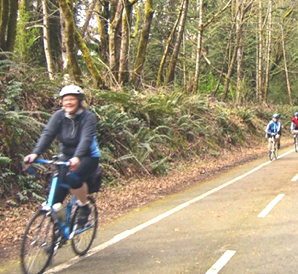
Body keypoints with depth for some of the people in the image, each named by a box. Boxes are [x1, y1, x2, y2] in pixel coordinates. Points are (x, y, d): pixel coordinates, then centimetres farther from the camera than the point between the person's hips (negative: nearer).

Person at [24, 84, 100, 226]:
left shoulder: (88, 117, -17)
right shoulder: (59, 116, -9)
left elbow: (86, 139, -31)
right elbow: (47, 134, -21)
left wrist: (77, 157, -49)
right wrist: (35, 153, -38)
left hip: (88, 157, -4)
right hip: (66, 156, 4)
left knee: (73, 177, -35)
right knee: (55, 197, -5)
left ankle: (84, 207, -7)